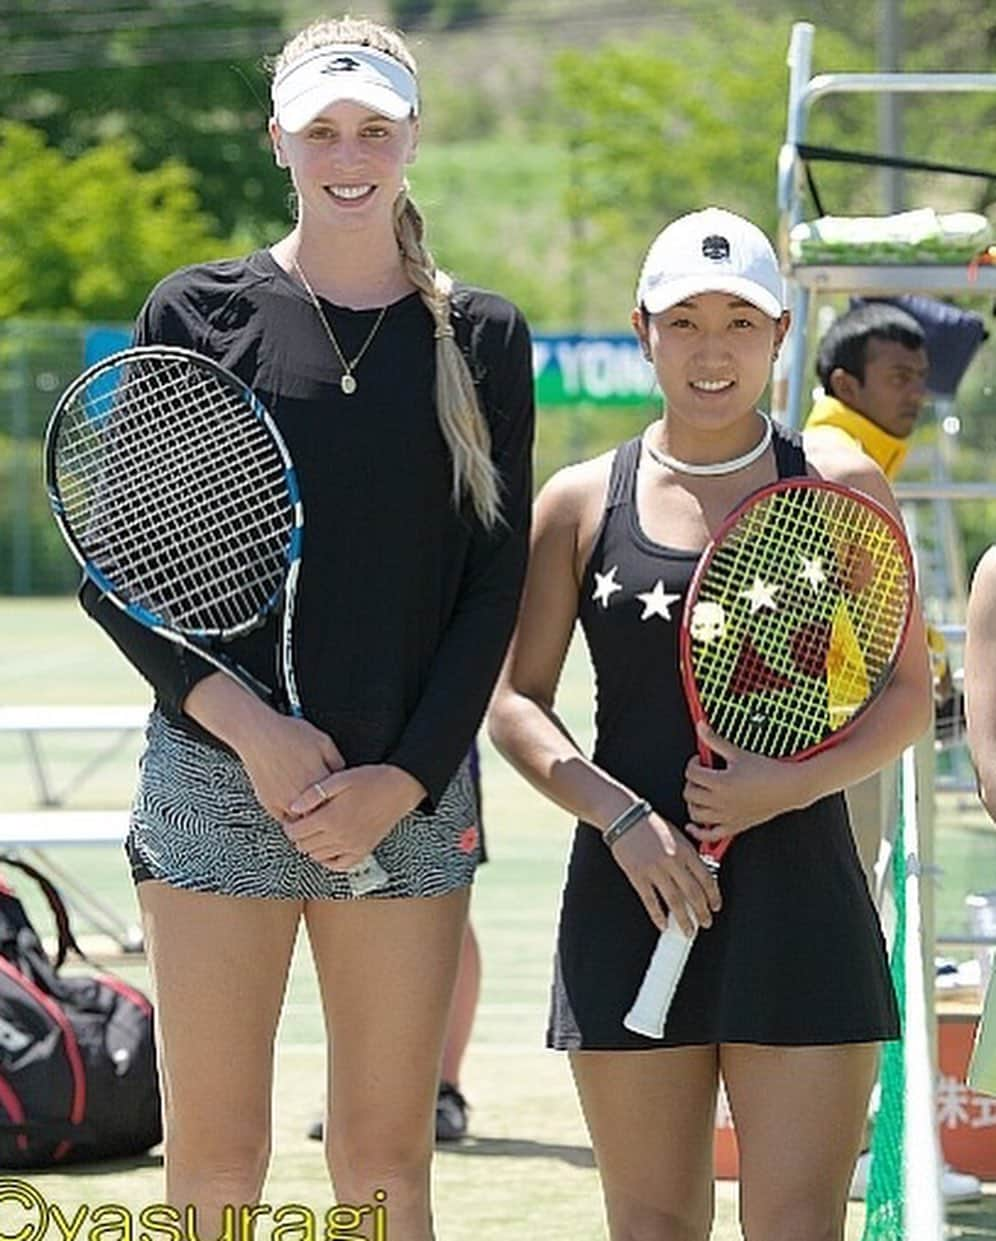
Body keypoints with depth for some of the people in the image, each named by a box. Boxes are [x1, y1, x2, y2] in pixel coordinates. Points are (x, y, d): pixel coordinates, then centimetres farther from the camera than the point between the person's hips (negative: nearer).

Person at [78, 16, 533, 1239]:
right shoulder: (199, 311, 3)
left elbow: (494, 582, 5)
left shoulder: (482, 336, 7)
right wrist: (248, 728, -11)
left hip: (410, 795, 1)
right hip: (218, 781, -1)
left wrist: (404, 779, -6)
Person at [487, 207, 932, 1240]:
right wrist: (624, 819, -11)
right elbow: (514, 699, 5)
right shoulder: (581, 503, 6)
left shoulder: (842, 489, 4)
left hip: (798, 897, -1)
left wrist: (792, 784, -14)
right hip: (628, 899, 1)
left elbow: (907, 696, 4)